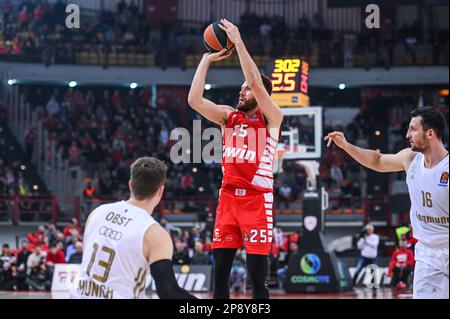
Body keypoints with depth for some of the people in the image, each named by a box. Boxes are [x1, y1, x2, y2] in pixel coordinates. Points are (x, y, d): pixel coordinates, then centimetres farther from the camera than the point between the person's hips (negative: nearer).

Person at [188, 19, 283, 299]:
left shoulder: (271, 117, -1)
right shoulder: (228, 116, 14)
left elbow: (256, 82, -17)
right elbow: (194, 100, 1)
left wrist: (238, 42, -14)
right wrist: (207, 60, 2)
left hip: (257, 199, -5)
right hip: (228, 196, 5)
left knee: (257, 276, -5)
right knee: (220, 272, 3)